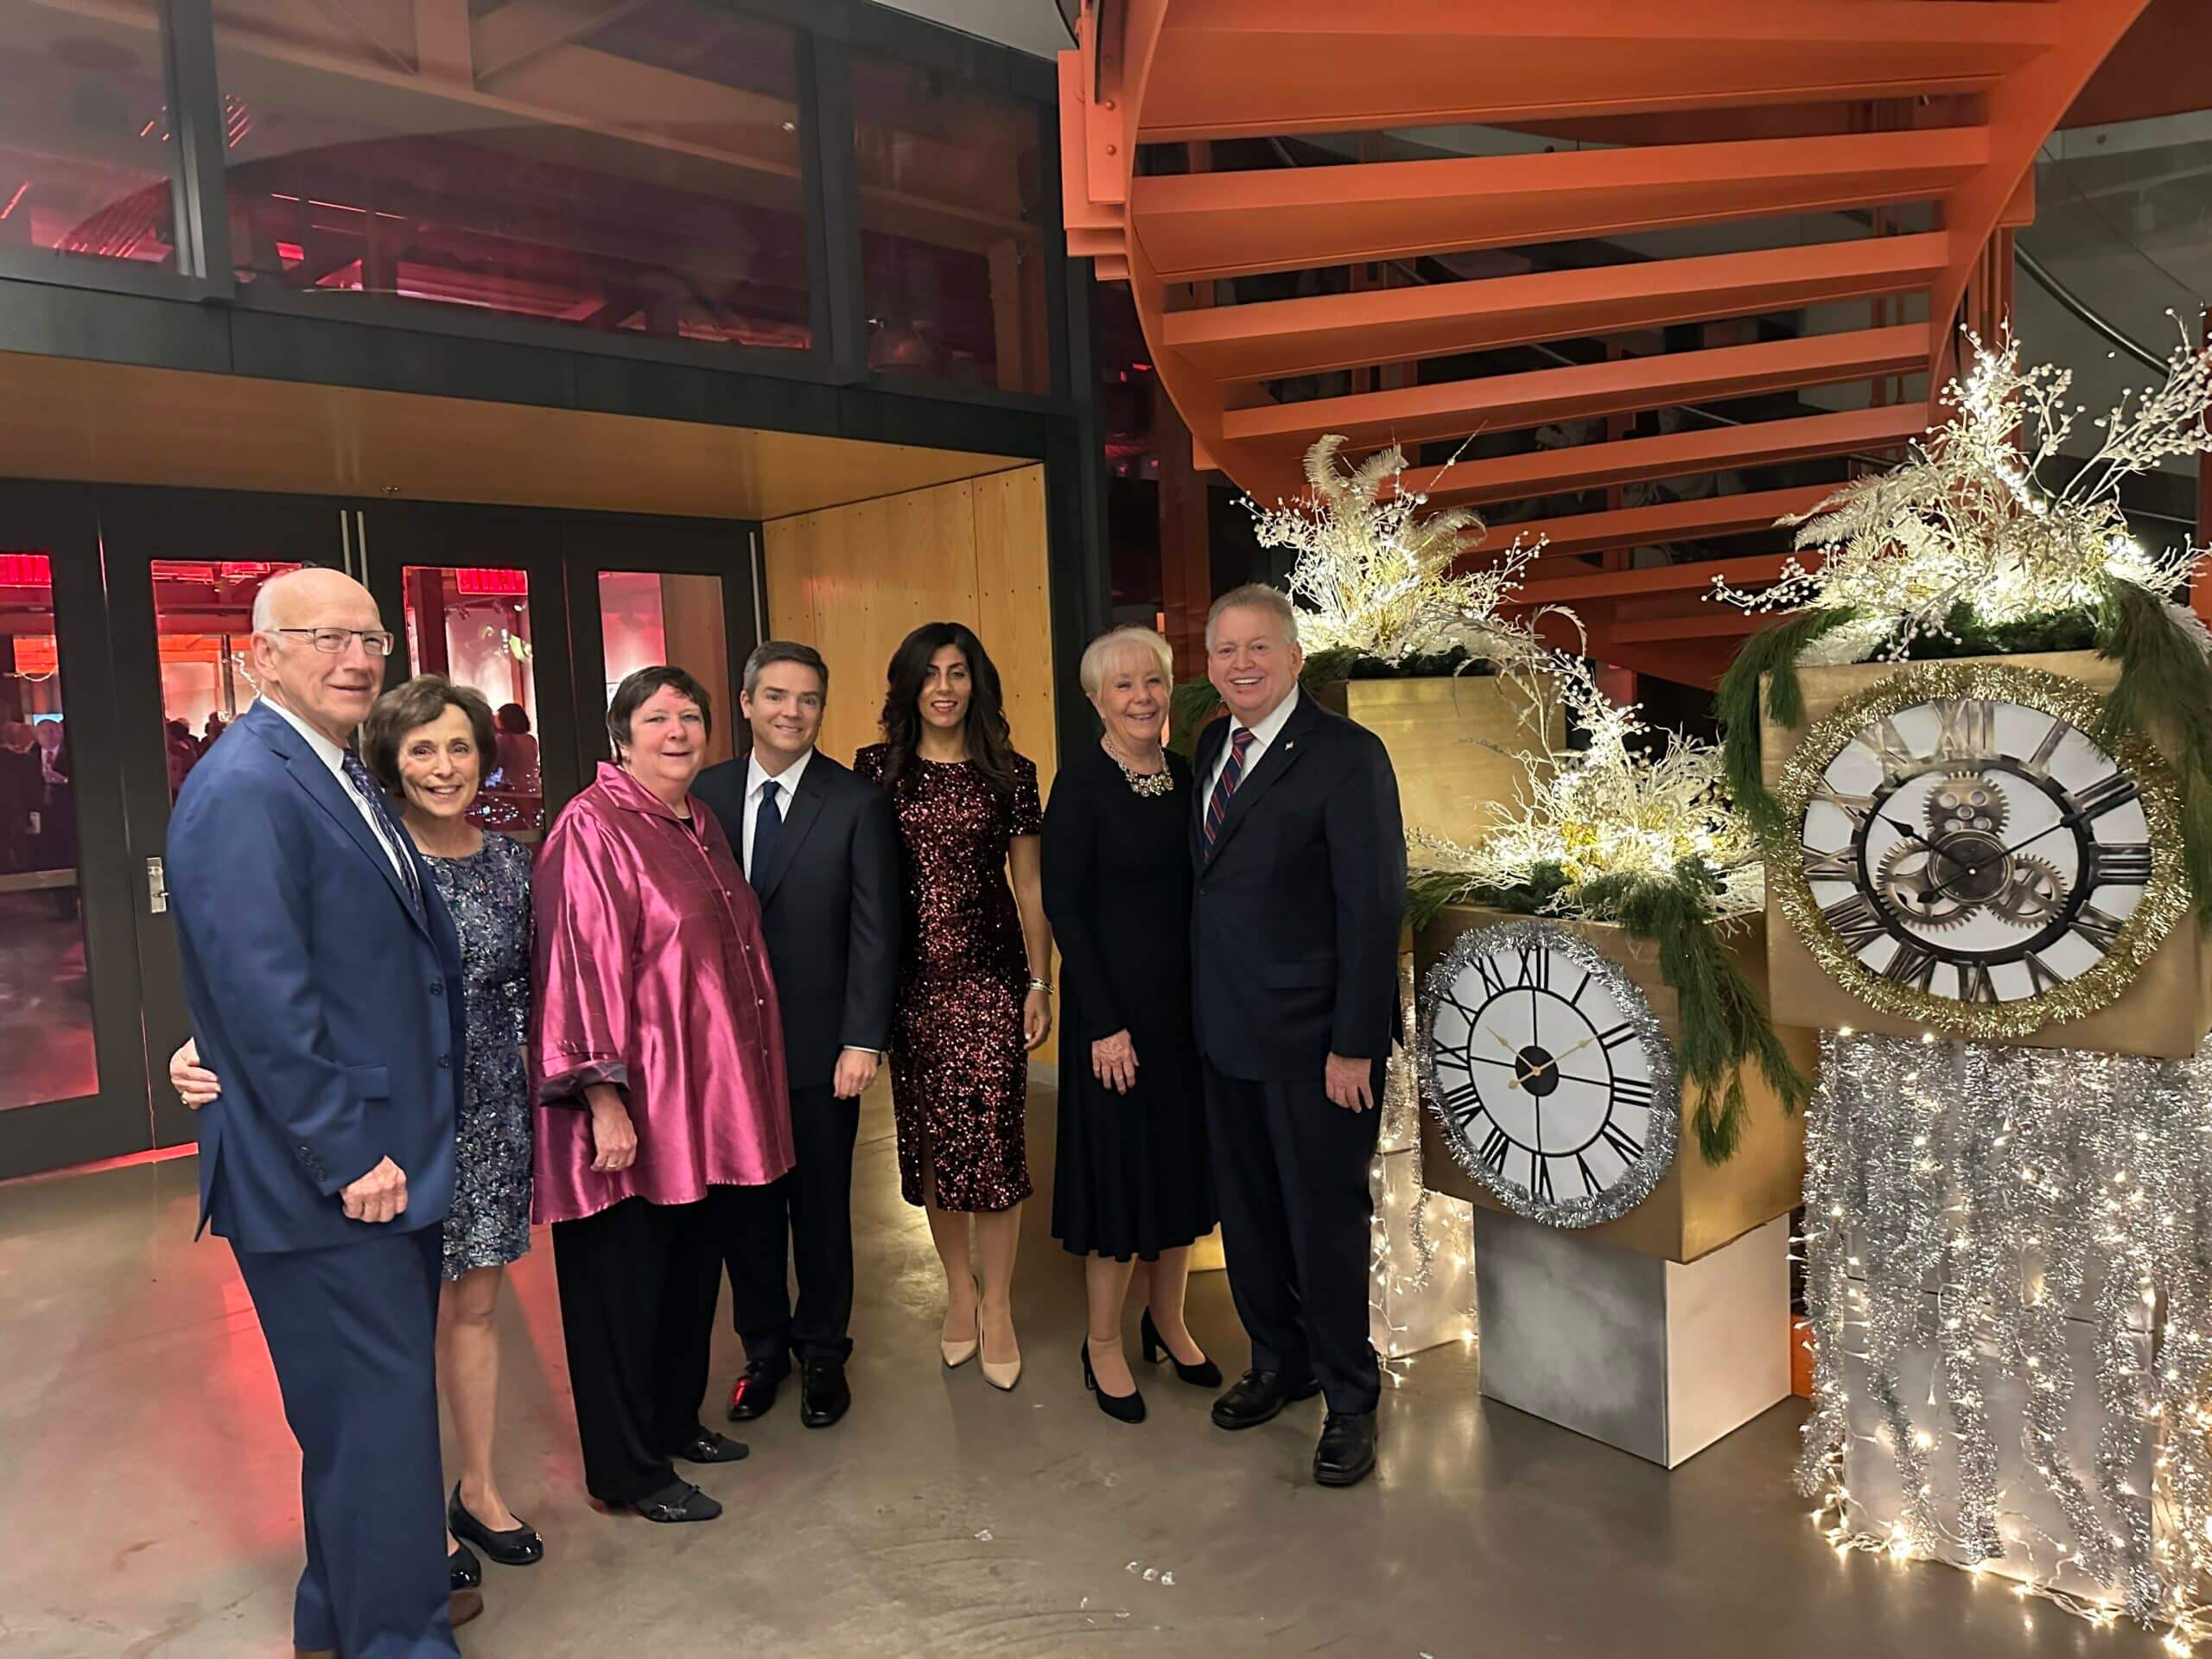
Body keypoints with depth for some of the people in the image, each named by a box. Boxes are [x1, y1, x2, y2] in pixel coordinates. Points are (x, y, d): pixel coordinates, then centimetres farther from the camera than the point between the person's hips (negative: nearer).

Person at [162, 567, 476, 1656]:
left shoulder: (342, 778, 12)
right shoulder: (245, 790, -18)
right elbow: (264, 998, -23)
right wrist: (348, 1157, -19)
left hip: (386, 1160, 10)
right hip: (324, 1179, -10)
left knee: (373, 1402, 22)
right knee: (378, 1411, 3)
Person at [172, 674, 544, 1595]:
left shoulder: (511, 861, 3)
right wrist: (207, 1051, -28)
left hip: (491, 1116, 4)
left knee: (476, 1307, 17)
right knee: (418, 1320, 9)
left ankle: (479, 1487, 35)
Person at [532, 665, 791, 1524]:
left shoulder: (700, 825, 12)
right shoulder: (593, 828, -14)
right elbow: (581, 967, -19)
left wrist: (746, 1084, 20)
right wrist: (603, 1098, -22)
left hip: (707, 1102, 8)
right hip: (635, 1110, -8)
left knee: (692, 1267, 19)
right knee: (623, 1283, 6)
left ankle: (675, 1421, 37)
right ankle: (627, 1470, 21)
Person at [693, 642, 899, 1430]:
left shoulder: (857, 803, -5)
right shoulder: (705, 794, 3)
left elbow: (874, 930, -7)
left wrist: (863, 1040, -12)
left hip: (819, 1044, -2)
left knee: (821, 1209, 11)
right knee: (743, 1208, 14)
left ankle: (823, 1354, 30)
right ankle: (763, 1348, 33)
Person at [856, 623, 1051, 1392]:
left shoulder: (1009, 773, 2)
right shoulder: (876, 768, 4)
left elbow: (1030, 887, 5)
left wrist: (1040, 983, 1)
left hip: (990, 975, -1)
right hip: (909, 978, 1)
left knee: (993, 1137, -2)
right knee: (929, 1138, 10)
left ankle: (996, 1306, 15)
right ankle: (959, 1287, 29)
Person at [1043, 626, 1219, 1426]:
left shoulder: (1185, 775, 6)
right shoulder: (1081, 784, -12)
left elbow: (1197, 888, 10)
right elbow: (1063, 906, -13)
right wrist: (1105, 1024, -16)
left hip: (1188, 998, 6)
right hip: (1115, 1003, -6)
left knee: (1183, 1160, 15)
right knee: (1121, 1168, 3)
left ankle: (1167, 1321, 34)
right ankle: (1103, 1345, 22)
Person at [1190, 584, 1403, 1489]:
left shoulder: (1347, 755, -13)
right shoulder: (1211, 746, 9)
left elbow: (1373, 907, -16)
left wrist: (1354, 1044, -17)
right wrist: (1201, 1005, 8)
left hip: (1314, 1040, -7)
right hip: (1226, 1031, 7)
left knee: (1326, 1218, 6)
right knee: (1247, 1211, 17)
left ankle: (1350, 1398, 25)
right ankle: (1280, 1362, 38)